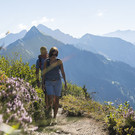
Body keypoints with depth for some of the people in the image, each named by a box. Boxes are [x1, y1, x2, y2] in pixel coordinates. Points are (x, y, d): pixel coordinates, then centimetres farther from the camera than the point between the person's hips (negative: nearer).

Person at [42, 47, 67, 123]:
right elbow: (44, 73, 4)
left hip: (57, 82, 1)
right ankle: (49, 108, 14)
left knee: (56, 100, 2)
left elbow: (63, 72, 2)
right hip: (49, 82, -1)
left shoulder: (59, 61, -2)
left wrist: (65, 83, -1)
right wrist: (43, 83, 1)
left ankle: (55, 117, 13)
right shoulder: (46, 62, -1)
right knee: (51, 99, -17)